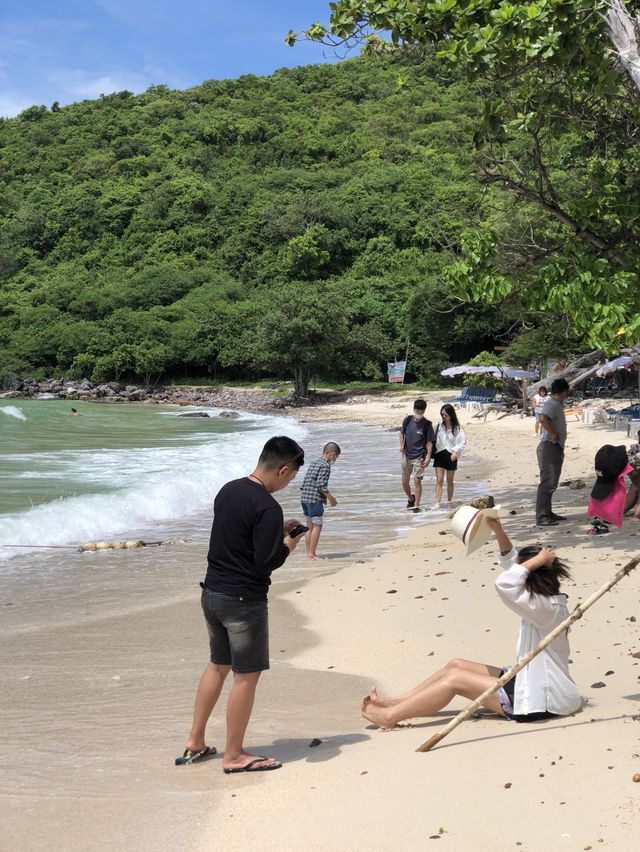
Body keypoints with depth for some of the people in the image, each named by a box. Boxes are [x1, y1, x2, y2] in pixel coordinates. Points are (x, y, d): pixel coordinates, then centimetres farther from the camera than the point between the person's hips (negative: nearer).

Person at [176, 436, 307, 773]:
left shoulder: (228, 490, 7)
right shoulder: (267, 507, -20)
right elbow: (266, 562, -22)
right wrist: (287, 545, -2)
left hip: (212, 593, 9)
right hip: (243, 601, -9)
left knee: (217, 666, 22)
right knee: (246, 676, 4)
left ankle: (194, 744, 28)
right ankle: (234, 755, 12)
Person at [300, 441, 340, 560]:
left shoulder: (313, 463, 17)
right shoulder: (325, 465, -10)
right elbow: (321, 484, -18)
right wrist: (331, 498, -9)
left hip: (304, 498, 9)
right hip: (315, 499, -9)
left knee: (310, 527, 14)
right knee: (317, 527, -3)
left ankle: (309, 554, 16)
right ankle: (312, 554, -3)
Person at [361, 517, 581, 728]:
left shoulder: (547, 608, -23)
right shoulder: (547, 600, 6)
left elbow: (504, 584, -37)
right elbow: (510, 562, 14)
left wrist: (537, 560, -26)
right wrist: (498, 530, 3)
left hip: (537, 699, -10)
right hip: (528, 683, 10)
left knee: (454, 678, -8)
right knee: (455, 665, 10)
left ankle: (390, 716, -2)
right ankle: (392, 702, 14)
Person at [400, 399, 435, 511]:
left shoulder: (427, 424, -7)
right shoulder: (408, 420, 2)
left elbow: (429, 442, -6)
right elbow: (402, 433, 15)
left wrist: (428, 457, -12)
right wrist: (401, 445, -1)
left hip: (419, 457, -4)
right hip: (406, 455, 4)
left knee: (417, 480, -8)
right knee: (405, 482, 9)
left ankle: (416, 505, 1)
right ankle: (410, 498, 36)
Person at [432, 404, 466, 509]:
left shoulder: (457, 428, -7)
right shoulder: (439, 425, 1)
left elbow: (462, 442, -9)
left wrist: (455, 451, -22)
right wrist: (433, 450, -2)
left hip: (451, 456, -1)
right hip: (439, 454, 1)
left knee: (450, 481, 12)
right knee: (439, 480, -5)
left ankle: (449, 501, 27)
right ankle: (437, 503, -10)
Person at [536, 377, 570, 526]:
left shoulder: (557, 404, 17)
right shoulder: (552, 405, -16)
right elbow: (543, 419, -35)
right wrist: (554, 434, -25)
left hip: (555, 448, 11)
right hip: (549, 447, -11)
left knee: (552, 483, 17)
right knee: (547, 483, -12)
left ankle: (547, 513, 25)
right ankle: (541, 517, -13)